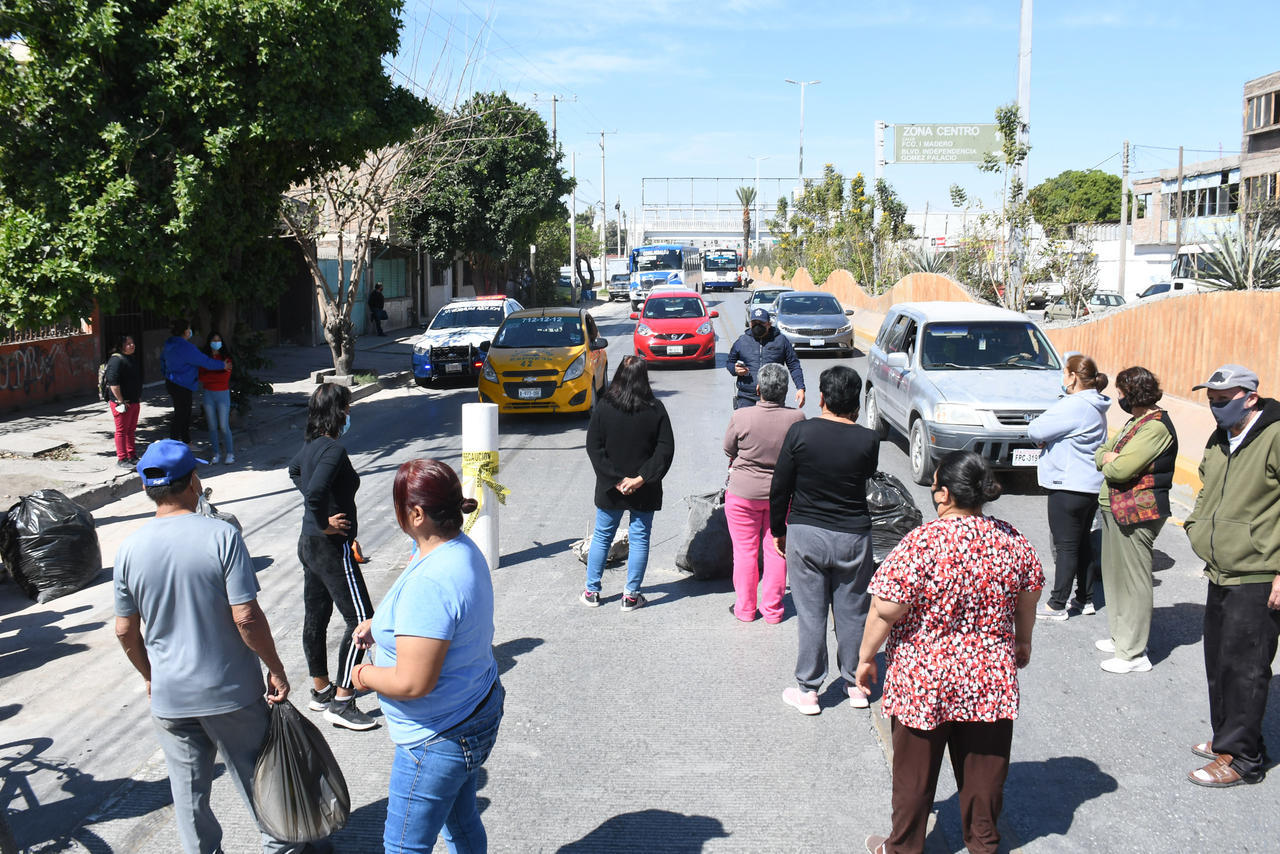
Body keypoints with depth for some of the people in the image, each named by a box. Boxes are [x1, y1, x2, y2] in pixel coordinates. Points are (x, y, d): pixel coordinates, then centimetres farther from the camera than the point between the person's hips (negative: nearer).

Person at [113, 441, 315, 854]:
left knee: (189, 792, 17)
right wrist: (275, 669, -7)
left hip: (169, 697, 3)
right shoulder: (221, 535, -18)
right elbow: (246, 617, -20)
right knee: (256, 776, 17)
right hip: (232, 692, -2)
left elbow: (125, 631, 2)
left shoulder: (129, 549, -6)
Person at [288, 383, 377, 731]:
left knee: (315, 617, 17)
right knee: (360, 620, -5)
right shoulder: (334, 450, -22)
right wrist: (325, 523, -20)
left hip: (309, 544, 10)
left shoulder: (311, 445, 7)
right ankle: (341, 703, -4)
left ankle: (321, 690, 30)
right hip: (331, 547, -10)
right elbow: (315, 491, -37)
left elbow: (295, 471, 29)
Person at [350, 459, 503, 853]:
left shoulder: (429, 583, -33)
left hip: (439, 739, -9)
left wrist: (365, 676, -13)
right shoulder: (461, 548, 0)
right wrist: (380, 625, 7)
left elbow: (412, 683, -32)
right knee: (462, 821, 26)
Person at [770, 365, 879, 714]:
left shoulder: (800, 432, -11)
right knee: (852, 612, 14)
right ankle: (856, 684, 27)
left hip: (805, 534, -1)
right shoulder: (868, 440, -9)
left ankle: (807, 691, 16)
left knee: (810, 614, 7)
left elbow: (780, 488, -5)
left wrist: (777, 530, 8)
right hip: (853, 537, 1)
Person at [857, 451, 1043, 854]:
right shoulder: (1012, 540, -5)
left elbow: (885, 610, -18)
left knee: (915, 769, 14)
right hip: (990, 677, 4)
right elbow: (1028, 599, 8)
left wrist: (866, 657, -3)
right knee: (983, 766, 20)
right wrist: (1023, 641, 26)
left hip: (923, 680, -4)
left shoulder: (922, 543, -21)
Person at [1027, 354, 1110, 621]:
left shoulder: (1074, 406, -20)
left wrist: (1043, 438, 1)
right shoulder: (1095, 406, 12)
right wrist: (1050, 439, -4)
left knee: (1066, 545, -3)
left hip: (1069, 485, -10)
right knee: (1083, 543, 16)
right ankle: (1085, 599, 24)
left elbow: (1035, 430, -20)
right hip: (1091, 485, 10)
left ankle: (1057, 605, 3)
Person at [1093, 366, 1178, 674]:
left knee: (1134, 579, -4)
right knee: (1116, 575, 17)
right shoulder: (1134, 422, 15)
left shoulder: (1156, 428, -18)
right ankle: (1121, 637, 30)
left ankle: (1134, 654, 3)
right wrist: (1112, 458, -7)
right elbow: (1101, 453, 15)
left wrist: (1109, 462, -3)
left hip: (1137, 513, -10)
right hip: (1116, 509, 10)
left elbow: (1120, 469, -24)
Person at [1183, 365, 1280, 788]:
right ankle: (1227, 736, 31)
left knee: (1243, 666, -3)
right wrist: (1196, 526, 13)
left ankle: (1241, 757, 7)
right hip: (1221, 575, 9)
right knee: (1218, 661, 17)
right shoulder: (1219, 440, 13)